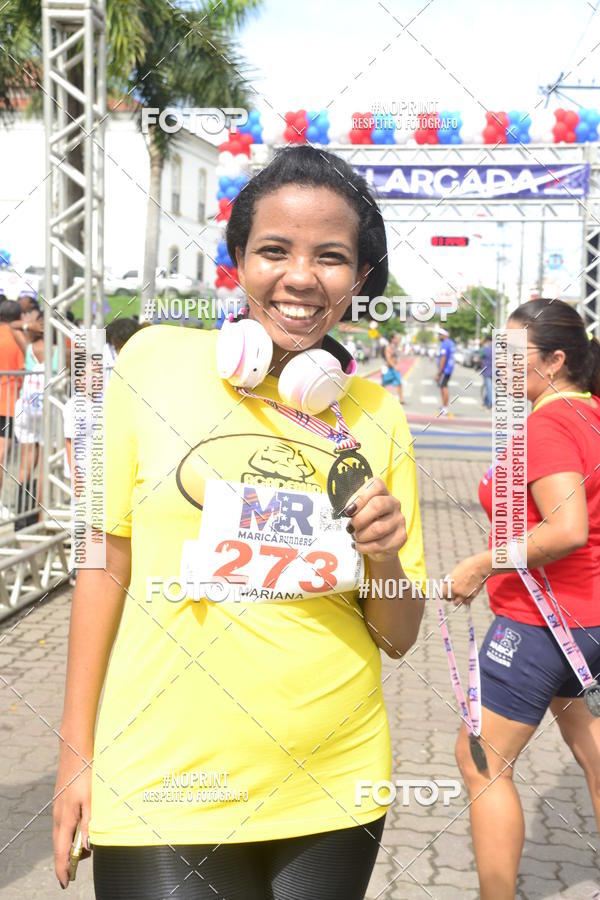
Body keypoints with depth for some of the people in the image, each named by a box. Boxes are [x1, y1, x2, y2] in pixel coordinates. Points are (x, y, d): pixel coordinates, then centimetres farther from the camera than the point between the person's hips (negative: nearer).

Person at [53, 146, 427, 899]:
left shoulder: (376, 414, 1)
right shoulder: (158, 361, -6)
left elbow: (398, 636, 5)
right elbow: (108, 559, -1)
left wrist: (385, 561, -15)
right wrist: (76, 750, 0)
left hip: (334, 785, 3)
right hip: (166, 784, -2)